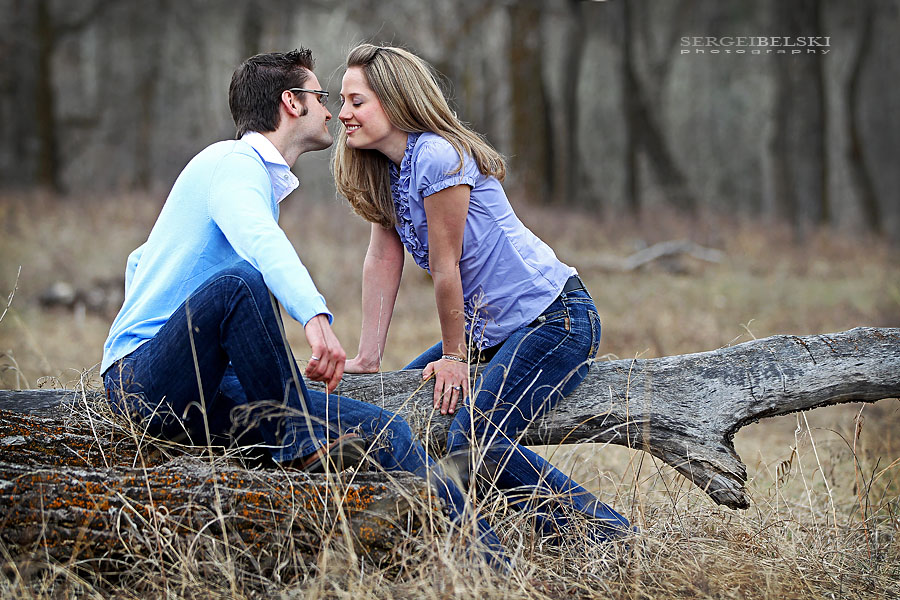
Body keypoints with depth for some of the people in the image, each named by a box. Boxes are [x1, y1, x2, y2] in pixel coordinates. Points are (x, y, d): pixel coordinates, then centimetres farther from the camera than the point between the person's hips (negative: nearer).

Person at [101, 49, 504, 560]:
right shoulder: (233, 163, -7)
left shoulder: (260, 177, 24)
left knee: (383, 430, -7)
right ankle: (294, 439, -27)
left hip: (209, 392, 9)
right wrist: (317, 317, -48)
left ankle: (491, 558, -10)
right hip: (143, 379, -9)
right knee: (239, 279, -37)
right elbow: (259, 239, -32)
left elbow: (143, 260, 33)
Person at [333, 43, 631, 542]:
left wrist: (453, 356, -8)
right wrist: (368, 359, 2)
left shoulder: (438, 158, -20)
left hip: (554, 319, -10)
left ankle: (608, 536, -15)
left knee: (474, 443, -25)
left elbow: (445, 268, -15)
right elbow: (382, 260, 7)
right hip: (490, 329, 10)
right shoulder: (385, 171, 9)